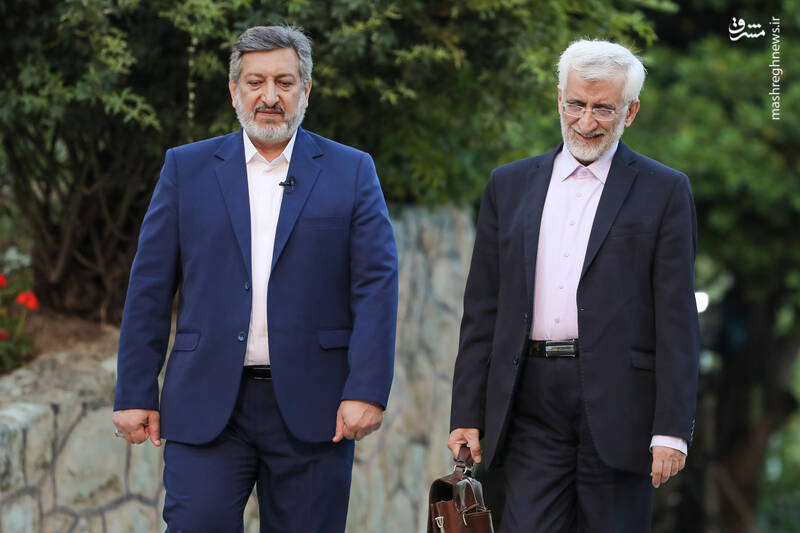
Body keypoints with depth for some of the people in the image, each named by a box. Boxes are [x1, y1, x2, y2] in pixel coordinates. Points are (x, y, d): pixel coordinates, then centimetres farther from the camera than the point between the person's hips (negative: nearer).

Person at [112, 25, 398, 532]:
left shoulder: (351, 172, 6)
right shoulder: (187, 168, 9)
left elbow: (377, 285, -1)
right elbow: (150, 288, 8)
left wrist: (367, 391, -11)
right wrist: (135, 393, 2)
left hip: (312, 410, 0)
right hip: (206, 406, 0)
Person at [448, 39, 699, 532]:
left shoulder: (664, 192, 3)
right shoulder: (509, 185, 13)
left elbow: (677, 324, -2)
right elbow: (482, 311, 13)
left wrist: (672, 430, -10)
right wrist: (467, 416, 6)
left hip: (618, 407, -2)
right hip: (532, 405, 2)